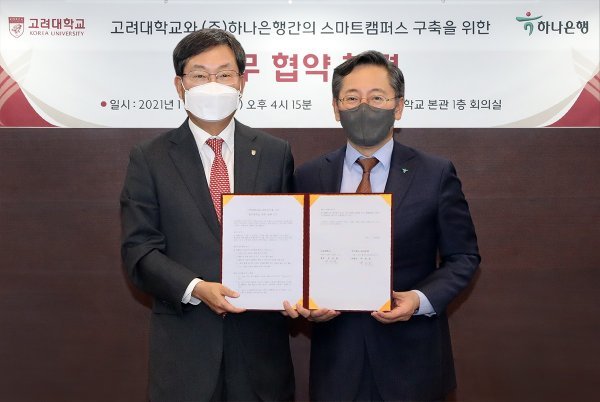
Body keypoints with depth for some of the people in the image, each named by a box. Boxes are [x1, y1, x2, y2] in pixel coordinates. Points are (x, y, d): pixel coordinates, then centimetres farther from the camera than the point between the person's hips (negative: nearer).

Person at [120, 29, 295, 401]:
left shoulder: (275, 153, 4)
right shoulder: (149, 158, 0)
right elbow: (139, 249, -4)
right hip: (184, 338, -1)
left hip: (261, 338, 2)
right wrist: (196, 289, -18)